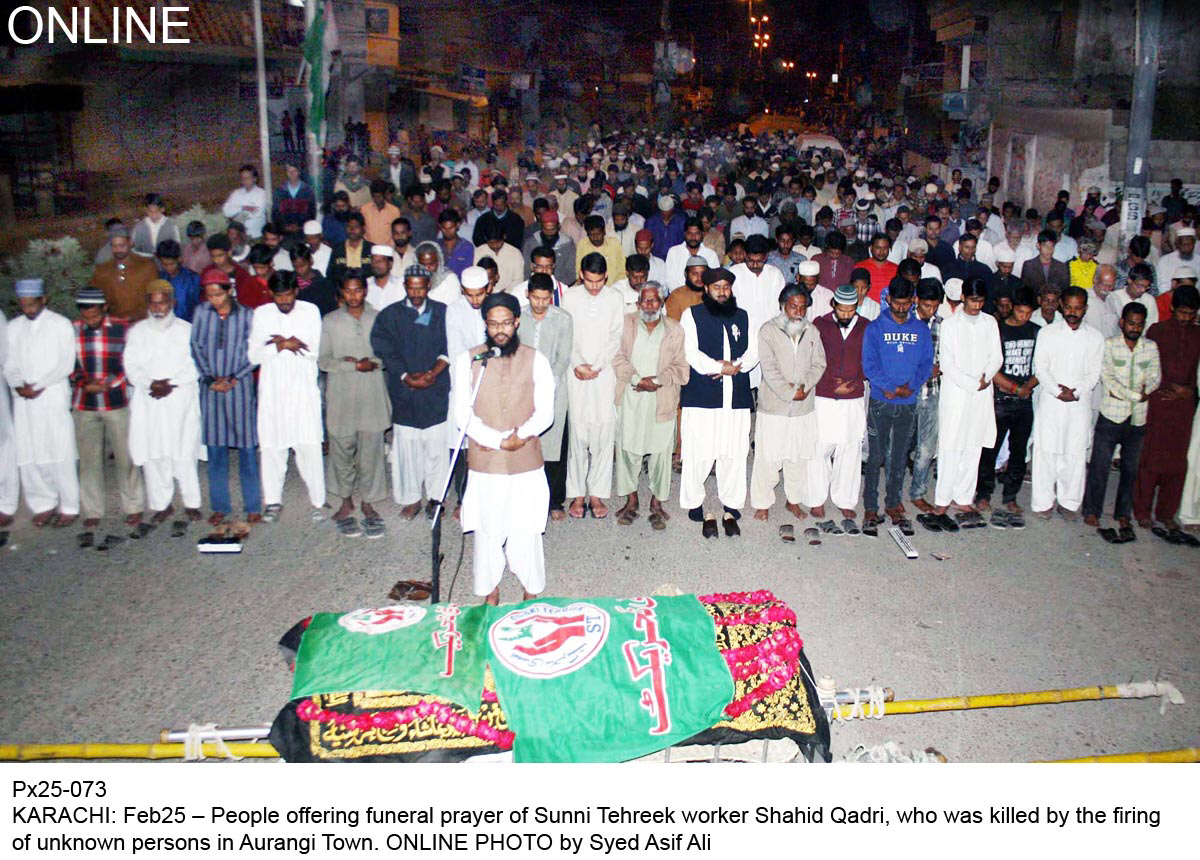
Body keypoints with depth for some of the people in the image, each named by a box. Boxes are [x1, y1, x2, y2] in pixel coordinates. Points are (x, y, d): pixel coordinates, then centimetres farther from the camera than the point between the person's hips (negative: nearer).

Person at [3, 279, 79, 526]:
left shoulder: (60, 324, 0)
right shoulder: (14, 327, 12)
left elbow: (66, 365, -5)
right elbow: (9, 364, 11)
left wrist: (38, 386, -11)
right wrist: (18, 384, -8)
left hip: (53, 397, -4)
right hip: (24, 399, 4)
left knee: (60, 454, -3)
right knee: (28, 455, 3)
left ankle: (69, 507, 6)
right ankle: (44, 504, 16)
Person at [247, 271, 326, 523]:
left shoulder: (310, 311, 4)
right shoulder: (261, 314, 6)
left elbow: (316, 350, -4)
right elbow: (253, 355, 0)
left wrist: (284, 343, -9)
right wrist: (282, 345, -12)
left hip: (304, 390, -1)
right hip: (272, 391, 1)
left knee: (309, 447, -5)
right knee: (271, 447, 3)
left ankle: (318, 502, 4)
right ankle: (273, 501, 16)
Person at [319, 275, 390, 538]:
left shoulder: (378, 319, 6)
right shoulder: (330, 321, 5)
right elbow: (322, 360, 2)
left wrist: (374, 363, -12)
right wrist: (350, 364, -13)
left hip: (372, 395, 0)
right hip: (341, 395, 0)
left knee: (371, 450, 1)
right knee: (342, 450, 6)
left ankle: (368, 503, 14)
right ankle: (346, 502, 21)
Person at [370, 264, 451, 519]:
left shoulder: (442, 312, 8)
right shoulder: (390, 315, 7)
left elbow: (449, 349, 2)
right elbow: (385, 351, 0)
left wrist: (433, 372, -12)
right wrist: (407, 377, -10)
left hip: (436, 390, 0)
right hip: (404, 392, 0)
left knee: (436, 445, 1)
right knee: (406, 445, 2)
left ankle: (435, 496, 14)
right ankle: (411, 498, 13)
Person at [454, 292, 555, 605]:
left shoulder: (536, 360, 3)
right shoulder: (468, 360, 2)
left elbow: (545, 412, 0)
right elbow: (462, 412, -3)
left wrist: (520, 435, -17)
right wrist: (499, 440, -13)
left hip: (526, 463, 0)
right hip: (484, 462, 1)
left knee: (526, 531, 2)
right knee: (487, 530, 8)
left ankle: (531, 591, 20)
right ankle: (490, 592, 25)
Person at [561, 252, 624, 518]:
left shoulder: (615, 298, 5)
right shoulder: (570, 297, 5)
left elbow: (616, 338, 2)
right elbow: (566, 336, 4)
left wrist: (596, 366, -6)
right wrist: (578, 365, -8)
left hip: (606, 374, 0)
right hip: (576, 375, 0)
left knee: (604, 434, -2)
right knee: (578, 434, -2)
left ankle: (597, 493, 6)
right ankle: (578, 494, 6)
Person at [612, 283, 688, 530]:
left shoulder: (674, 330, 6)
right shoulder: (626, 324, 6)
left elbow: (681, 368, 2)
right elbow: (618, 358, 0)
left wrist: (658, 380, -12)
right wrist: (636, 379, -14)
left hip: (662, 400, 0)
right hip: (630, 398, 1)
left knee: (660, 451, 1)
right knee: (628, 448, 4)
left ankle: (656, 503, 13)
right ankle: (631, 500, 17)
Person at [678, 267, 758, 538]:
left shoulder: (742, 317, 19)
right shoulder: (692, 315, 6)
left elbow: (753, 351, 12)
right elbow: (691, 353, -4)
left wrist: (735, 366, -6)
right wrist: (720, 367, -11)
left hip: (737, 396, 3)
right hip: (701, 396, -3)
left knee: (734, 453, 2)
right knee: (699, 453, -4)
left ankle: (731, 507, 13)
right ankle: (695, 503, 10)